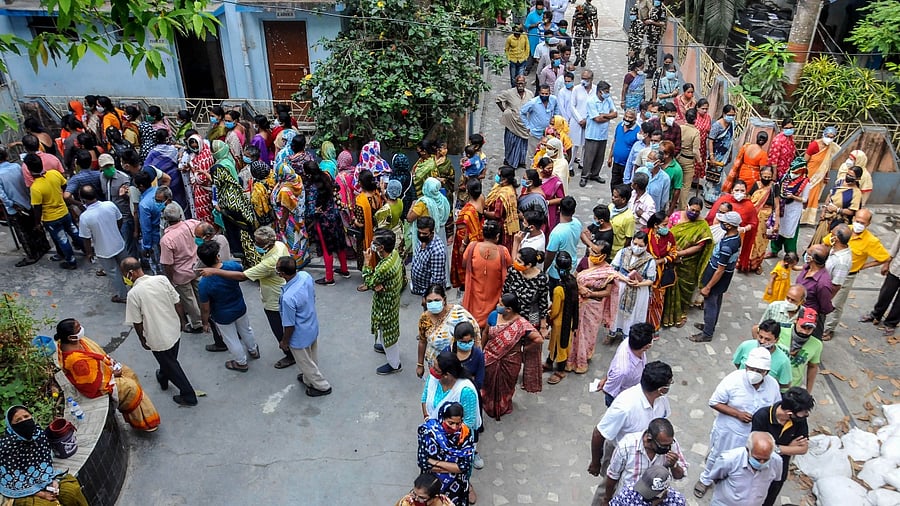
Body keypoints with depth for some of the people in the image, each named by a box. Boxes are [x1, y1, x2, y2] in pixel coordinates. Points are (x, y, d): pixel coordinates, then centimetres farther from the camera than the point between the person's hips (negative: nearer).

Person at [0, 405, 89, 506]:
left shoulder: (39, 433, -3)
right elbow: (10, 480, -18)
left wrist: (54, 480, -8)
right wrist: (40, 493, -19)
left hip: (44, 480, 5)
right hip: (23, 492, -5)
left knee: (74, 490, -11)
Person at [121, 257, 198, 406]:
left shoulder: (133, 293, -23)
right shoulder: (162, 279, -12)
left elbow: (137, 323, -13)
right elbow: (177, 303, -3)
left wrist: (142, 340, 4)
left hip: (158, 338, -5)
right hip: (174, 330, 5)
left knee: (171, 365, 15)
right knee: (169, 359, 31)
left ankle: (188, 396, 25)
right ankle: (163, 379, 60)